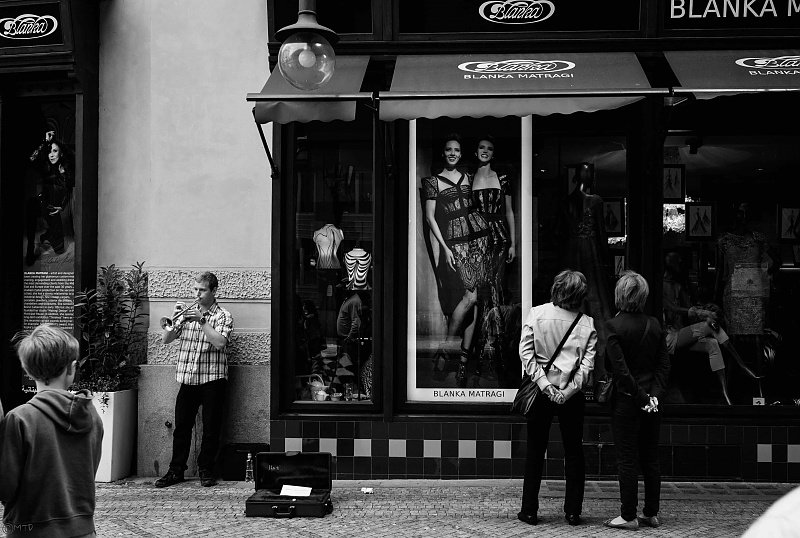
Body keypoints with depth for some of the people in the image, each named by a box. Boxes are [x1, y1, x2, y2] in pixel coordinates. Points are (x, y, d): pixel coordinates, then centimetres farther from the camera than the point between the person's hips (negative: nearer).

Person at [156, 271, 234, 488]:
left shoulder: (223, 316, 1)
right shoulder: (187, 314, 13)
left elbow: (220, 342, -16)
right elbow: (165, 339, 8)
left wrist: (201, 320, -18)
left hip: (212, 379, -3)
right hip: (187, 379, 3)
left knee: (211, 428, 2)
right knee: (181, 426, 4)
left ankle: (206, 470, 14)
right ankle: (176, 471, 13)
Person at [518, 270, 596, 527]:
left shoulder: (536, 314, -5)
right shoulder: (587, 323, -4)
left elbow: (526, 353, -10)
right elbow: (587, 364, -9)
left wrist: (544, 384, -12)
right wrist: (568, 391, -9)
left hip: (540, 391, 0)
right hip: (572, 395, 0)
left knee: (535, 450, 9)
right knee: (574, 452, 12)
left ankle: (529, 510, 12)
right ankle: (573, 512, 14)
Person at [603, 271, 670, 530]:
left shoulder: (614, 325, -13)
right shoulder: (654, 324, 3)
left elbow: (619, 368, -17)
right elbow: (664, 364, 2)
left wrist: (640, 397, -12)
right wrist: (654, 393, -3)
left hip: (626, 401, -5)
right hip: (651, 401, 6)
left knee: (627, 460, 2)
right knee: (650, 458, 13)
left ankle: (629, 516, 7)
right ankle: (651, 514, 21)